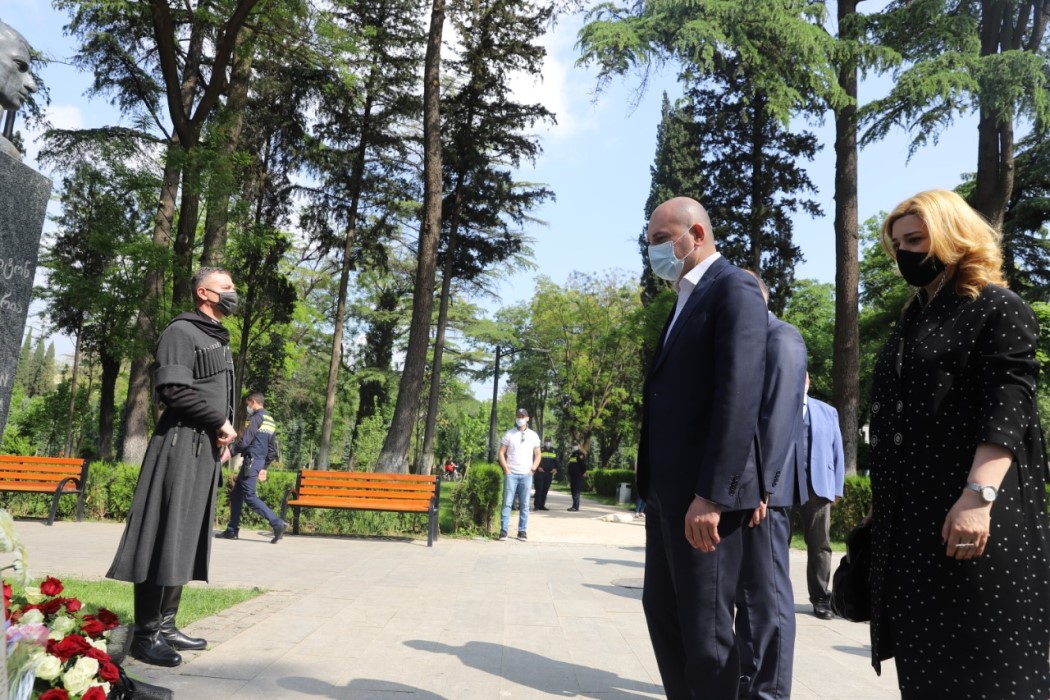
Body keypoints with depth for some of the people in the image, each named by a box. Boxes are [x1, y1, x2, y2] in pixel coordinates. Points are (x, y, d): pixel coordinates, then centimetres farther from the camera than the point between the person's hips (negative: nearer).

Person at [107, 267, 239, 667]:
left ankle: (165, 625, 15)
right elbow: (174, 389, -18)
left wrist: (225, 434, 7)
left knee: (187, 539, 9)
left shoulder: (219, 340, 22)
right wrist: (220, 423, -11)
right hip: (181, 444, -9)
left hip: (207, 448, 9)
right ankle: (146, 634, -1)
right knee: (165, 535, -8)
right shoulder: (181, 332, -6)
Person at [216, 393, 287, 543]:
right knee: (236, 494, 15)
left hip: (251, 461, -9)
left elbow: (245, 441, -18)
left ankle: (277, 523, -17)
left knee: (250, 497, -9)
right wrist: (264, 467, 22)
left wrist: (230, 452, -5)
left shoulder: (257, 418, -10)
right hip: (259, 462, 9)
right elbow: (272, 450, 19)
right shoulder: (271, 421, 17)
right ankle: (232, 530, 17)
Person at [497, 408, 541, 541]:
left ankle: (522, 531, 10)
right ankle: (503, 530, -1)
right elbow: (501, 453, 3)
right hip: (511, 474, -2)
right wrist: (506, 469, -6)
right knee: (507, 502, -4)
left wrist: (533, 469, 1)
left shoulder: (533, 435, 9)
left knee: (524, 505, 4)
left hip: (526, 475, 2)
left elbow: (537, 455, 14)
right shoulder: (509, 434, 3)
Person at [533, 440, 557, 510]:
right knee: (539, 489, -8)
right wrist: (538, 467, -15)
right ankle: (536, 505, -7)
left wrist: (555, 469, 2)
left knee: (545, 490, 6)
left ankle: (542, 505, 12)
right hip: (540, 473, -5)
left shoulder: (554, 454, 15)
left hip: (549, 473, 5)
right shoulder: (540, 452, 1)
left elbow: (556, 463, 19)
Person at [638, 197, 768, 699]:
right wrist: (654, 485, 14)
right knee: (663, 611, 16)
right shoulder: (686, 300, 21)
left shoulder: (734, 288, -8)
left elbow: (739, 394, -19)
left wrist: (712, 493, -24)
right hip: (668, 490, 9)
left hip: (704, 493, -9)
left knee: (705, 626, 1)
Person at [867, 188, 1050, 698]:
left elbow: (1006, 411, -15)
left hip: (971, 513, -7)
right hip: (909, 512, 8)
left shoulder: (999, 308, -3)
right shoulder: (912, 320, 19)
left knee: (983, 659, -1)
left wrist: (978, 496, -26)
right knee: (926, 655, 12)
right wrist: (882, 498, 18)